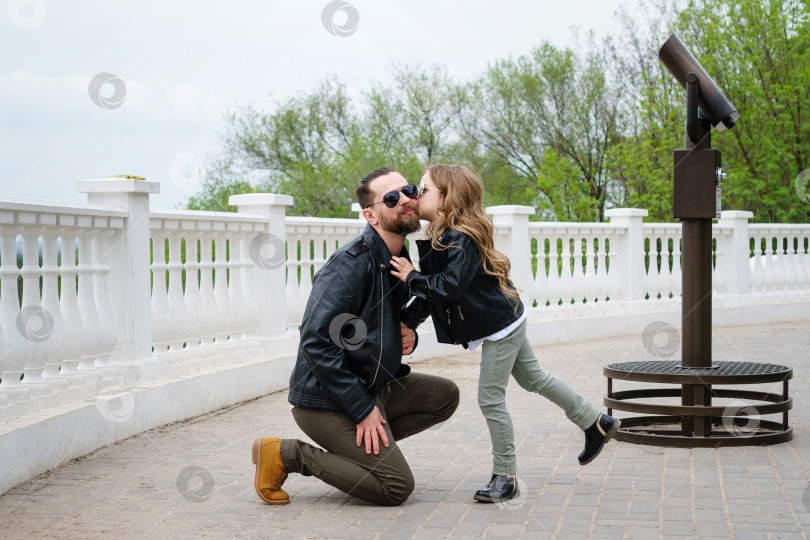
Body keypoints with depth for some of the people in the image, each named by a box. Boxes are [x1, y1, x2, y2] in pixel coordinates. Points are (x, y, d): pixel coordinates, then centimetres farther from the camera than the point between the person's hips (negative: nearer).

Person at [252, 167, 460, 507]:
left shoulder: (399, 261, 8)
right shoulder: (351, 263, -21)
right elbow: (316, 341, -27)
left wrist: (408, 337, -2)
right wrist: (362, 408, -23)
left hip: (372, 387, 9)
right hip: (325, 401, -9)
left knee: (445, 396, 11)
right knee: (396, 487, -11)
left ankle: (362, 444, 10)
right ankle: (287, 455, -4)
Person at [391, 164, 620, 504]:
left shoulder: (462, 240, -25)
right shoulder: (440, 239, 6)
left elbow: (450, 285, -35)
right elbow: (431, 295, 9)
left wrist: (412, 277, -26)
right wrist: (408, 324, 1)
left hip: (500, 327, -10)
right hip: (505, 323, 10)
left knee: (490, 399, -4)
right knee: (533, 378, 21)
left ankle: (505, 478, 8)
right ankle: (596, 423, 35)